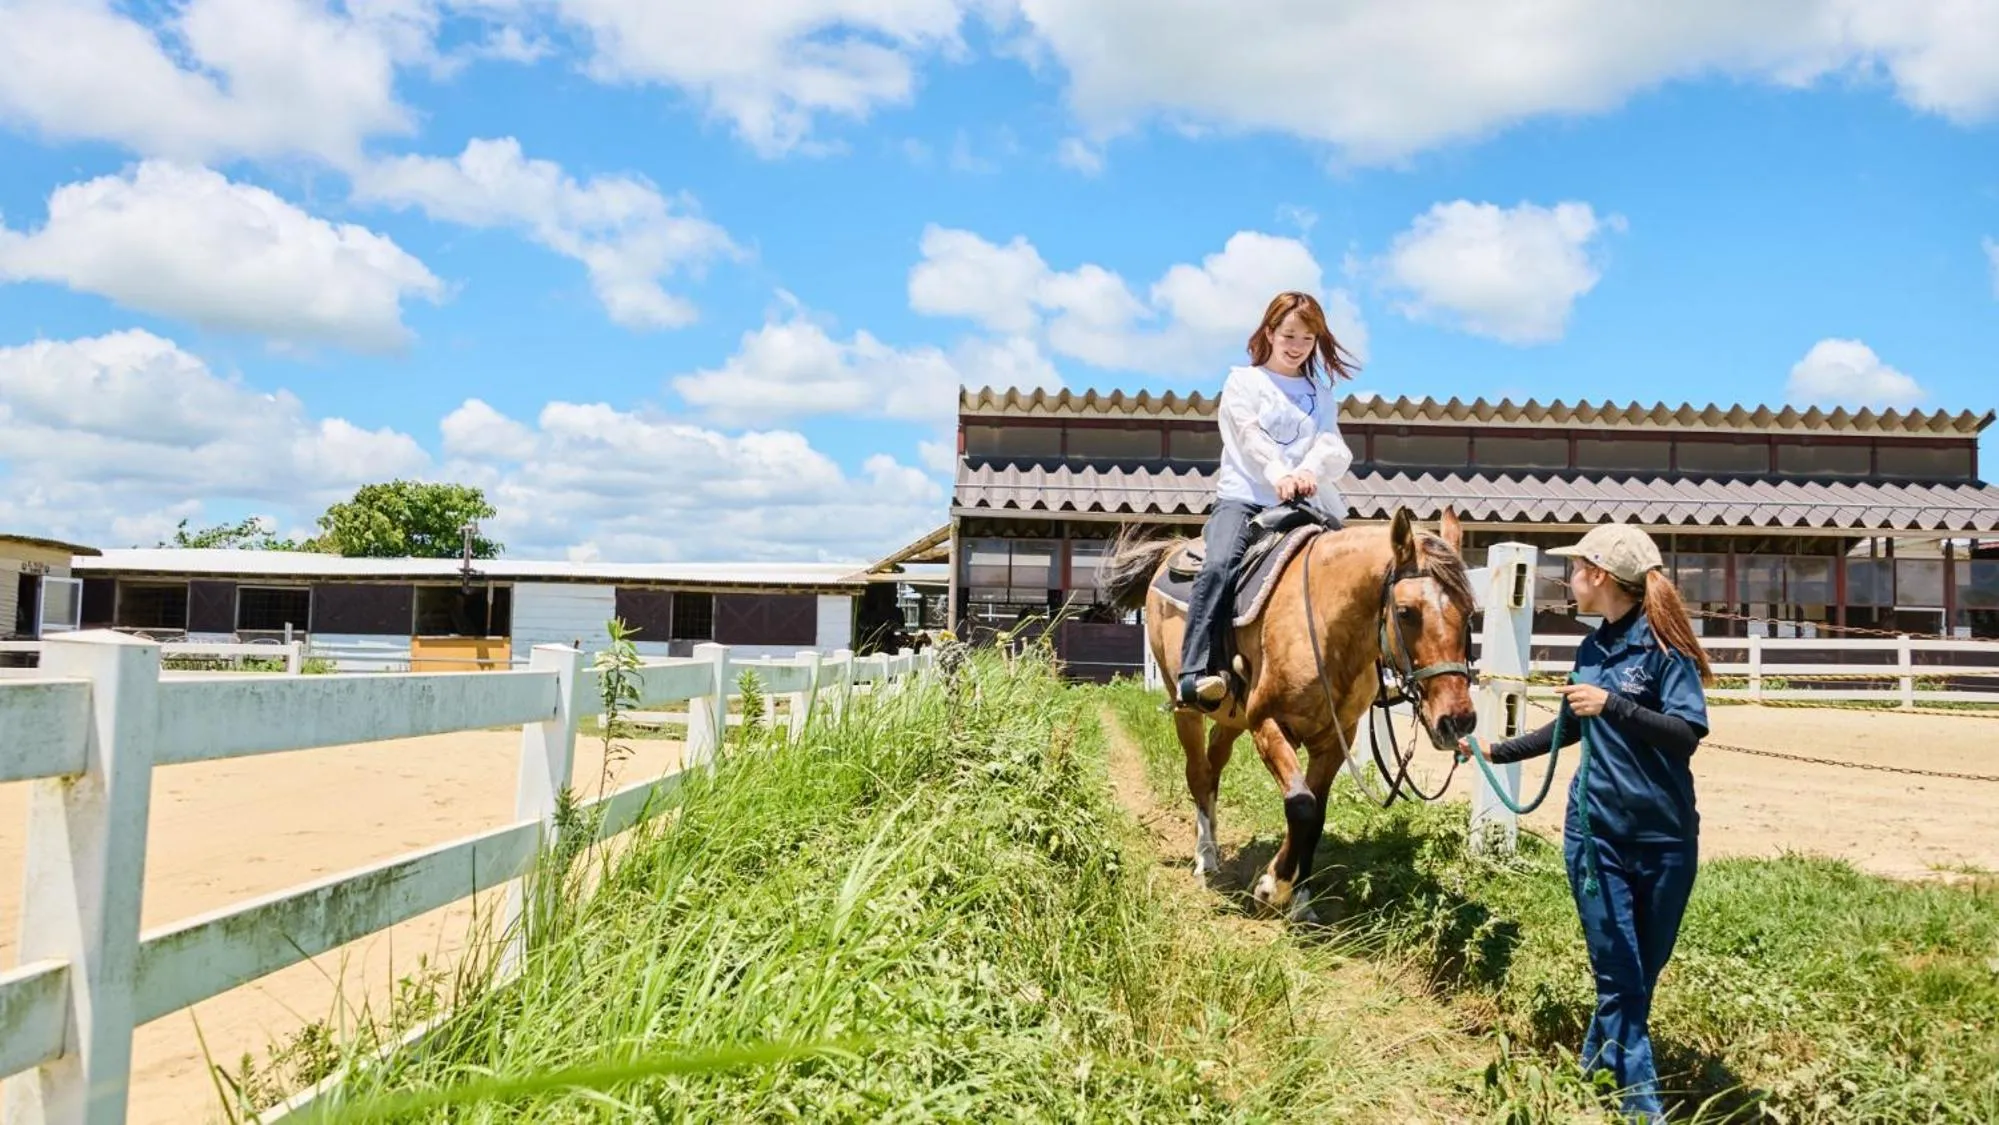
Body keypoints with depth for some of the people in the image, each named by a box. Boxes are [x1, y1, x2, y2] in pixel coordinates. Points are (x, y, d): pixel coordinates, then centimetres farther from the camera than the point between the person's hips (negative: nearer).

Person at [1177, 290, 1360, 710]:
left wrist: (1310, 470, -22)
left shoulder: (1321, 395, 21)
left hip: (1306, 502, 4)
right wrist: (1278, 475, -26)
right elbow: (1249, 436, -6)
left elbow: (1334, 447, 3)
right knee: (1219, 564, -30)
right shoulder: (1243, 381, 12)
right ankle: (1196, 672, -35)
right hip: (1243, 497, -4)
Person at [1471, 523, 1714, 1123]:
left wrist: (1613, 705, -28)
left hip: (1664, 836, -4)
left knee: (1645, 971, 13)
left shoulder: (1663, 643, -11)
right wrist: (1499, 751, 23)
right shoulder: (1591, 649, 7)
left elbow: (1688, 732, -20)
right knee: (1618, 976, 1)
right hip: (1596, 831, 4)